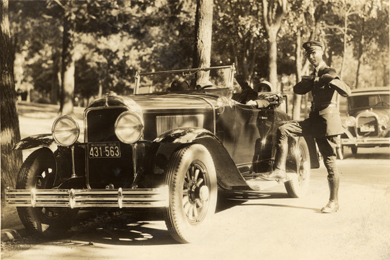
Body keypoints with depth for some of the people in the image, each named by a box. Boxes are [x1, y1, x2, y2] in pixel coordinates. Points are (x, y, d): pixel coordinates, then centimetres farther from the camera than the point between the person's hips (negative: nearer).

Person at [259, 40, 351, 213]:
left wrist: (331, 80, -40)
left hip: (328, 120, -8)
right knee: (283, 130, -8)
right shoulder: (314, 76, 17)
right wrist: (305, 82, -2)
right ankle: (280, 170, -8)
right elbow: (298, 90, 20)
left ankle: (334, 202, 7)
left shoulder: (329, 73, -9)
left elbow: (347, 92, -23)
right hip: (314, 120, 8)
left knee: (329, 161, -3)